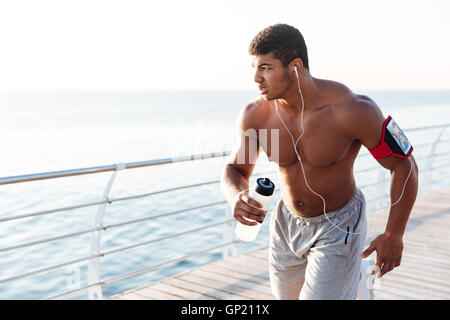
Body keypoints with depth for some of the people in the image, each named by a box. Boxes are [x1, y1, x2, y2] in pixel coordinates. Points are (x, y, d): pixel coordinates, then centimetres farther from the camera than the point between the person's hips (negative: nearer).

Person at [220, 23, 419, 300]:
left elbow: (404, 165, -16)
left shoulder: (352, 110, -28)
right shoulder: (255, 116, -16)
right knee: (289, 295, 21)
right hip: (288, 223, 5)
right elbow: (235, 171, -3)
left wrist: (394, 236, -12)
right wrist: (236, 198, -27)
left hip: (339, 225, -4)